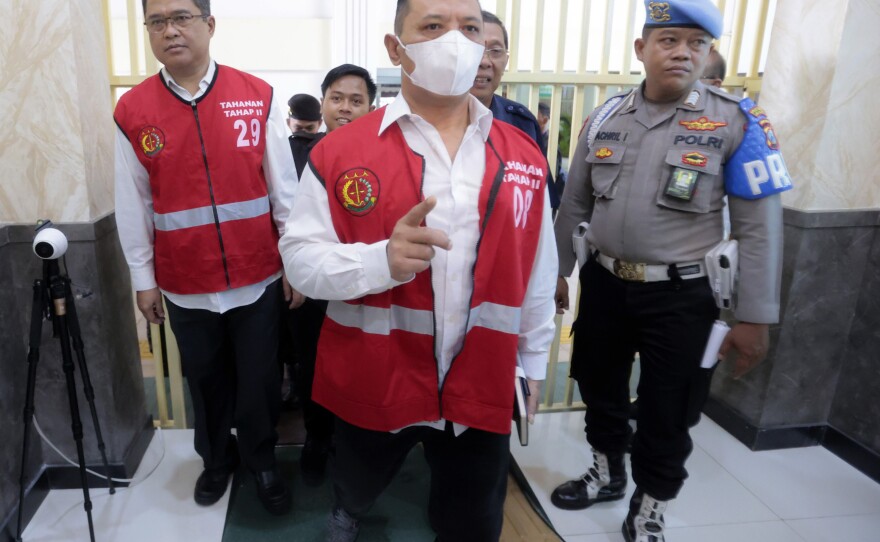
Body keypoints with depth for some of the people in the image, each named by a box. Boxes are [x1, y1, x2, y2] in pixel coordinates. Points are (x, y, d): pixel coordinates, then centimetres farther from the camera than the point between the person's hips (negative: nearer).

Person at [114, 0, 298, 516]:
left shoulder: (258, 96, -5)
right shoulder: (132, 111, -2)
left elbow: (285, 190, -3)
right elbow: (132, 206, 3)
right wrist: (144, 279, 5)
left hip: (258, 276, -1)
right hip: (185, 284, 1)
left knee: (260, 380, 12)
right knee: (205, 380, 19)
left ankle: (262, 459, 37)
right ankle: (217, 457, 44)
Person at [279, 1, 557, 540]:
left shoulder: (525, 156, -1)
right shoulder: (341, 150, -11)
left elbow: (538, 270, 5)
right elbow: (300, 257, -12)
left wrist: (535, 359, 10)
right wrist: (381, 260, -29)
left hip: (482, 385, 2)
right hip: (371, 381, 0)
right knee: (357, 488, 29)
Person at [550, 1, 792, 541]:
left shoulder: (737, 122, -9)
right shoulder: (606, 117, 1)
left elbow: (760, 227, -8)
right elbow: (574, 204, 10)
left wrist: (755, 317, -10)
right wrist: (557, 271, 13)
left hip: (681, 295, -3)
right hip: (604, 282, 4)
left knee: (667, 412, 11)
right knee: (600, 388, 20)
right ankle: (607, 474, 47)